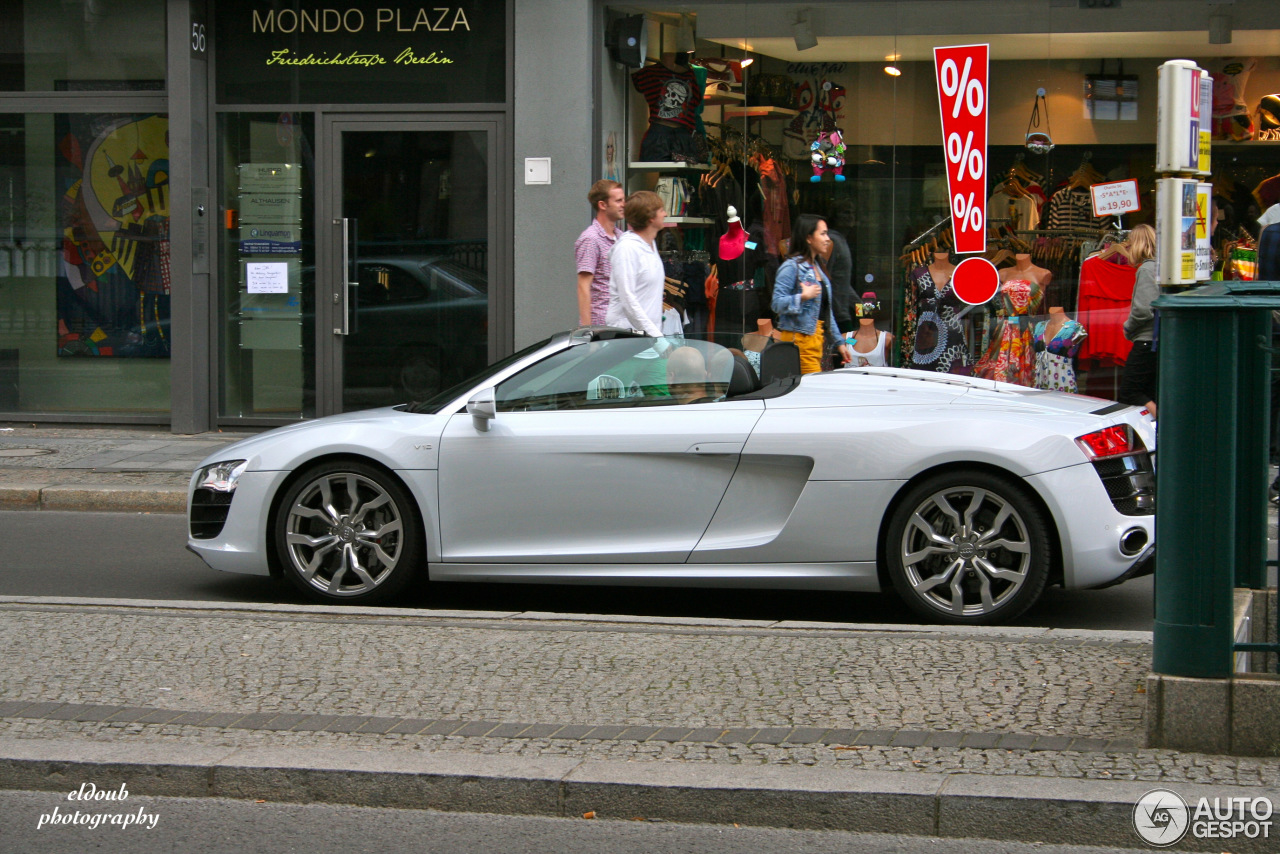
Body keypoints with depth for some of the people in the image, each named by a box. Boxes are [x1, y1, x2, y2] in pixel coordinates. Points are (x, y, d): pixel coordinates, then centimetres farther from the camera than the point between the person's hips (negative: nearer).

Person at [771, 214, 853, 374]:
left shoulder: (817, 268, 20)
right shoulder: (792, 267, -9)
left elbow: (827, 311, 24)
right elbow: (777, 304, -16)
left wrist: (839, 342, 23)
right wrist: (803, 297, -27)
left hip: (817, 337, 9)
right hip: (800, 338, -9)